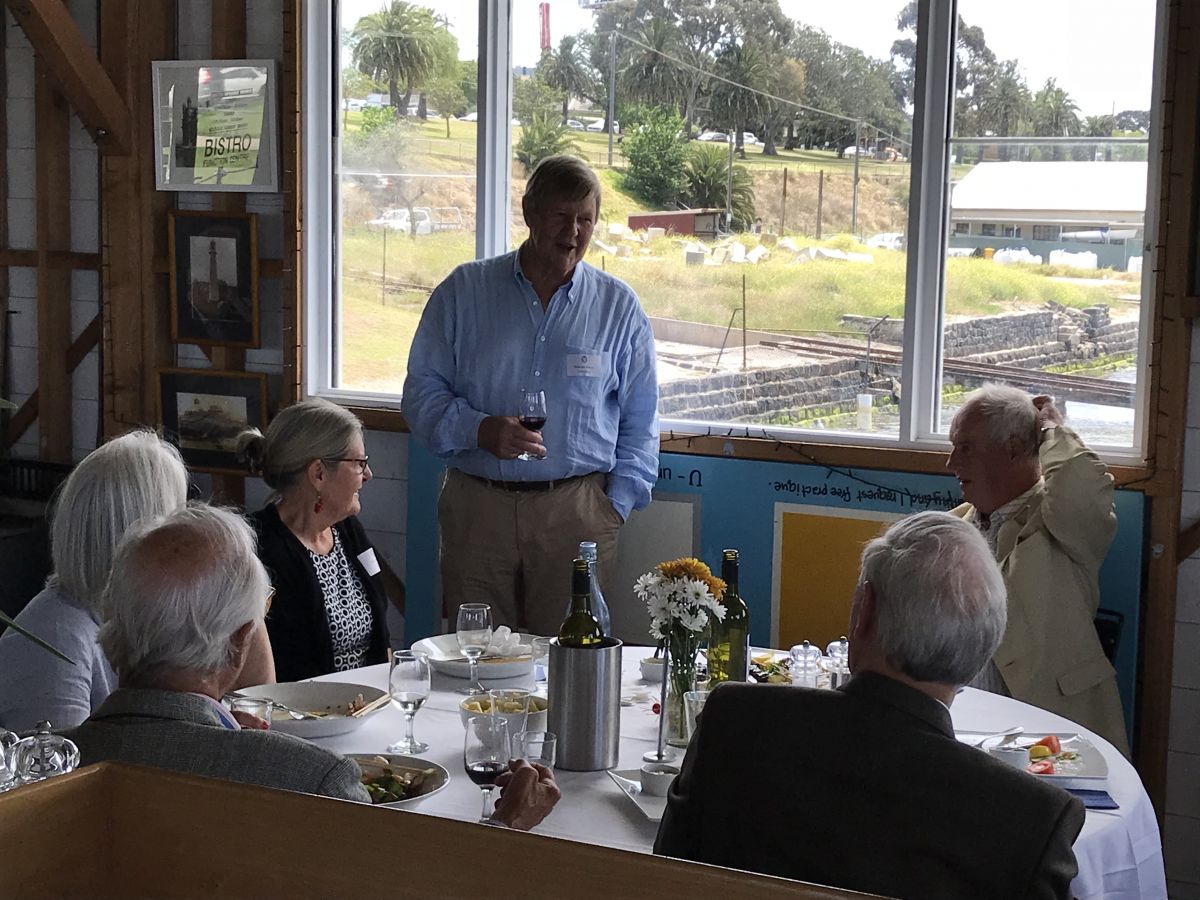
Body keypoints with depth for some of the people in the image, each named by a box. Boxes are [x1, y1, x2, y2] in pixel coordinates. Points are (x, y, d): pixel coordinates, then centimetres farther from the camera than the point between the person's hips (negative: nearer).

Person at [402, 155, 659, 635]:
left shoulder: (618, 306, 8)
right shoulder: (464, 290, 6)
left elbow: (640, 424, 11)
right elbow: (422, 391, 6)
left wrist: (616, 505, 2)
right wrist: (479, 430, -12)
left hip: (577, 510, 0)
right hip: (477, 507, 0)